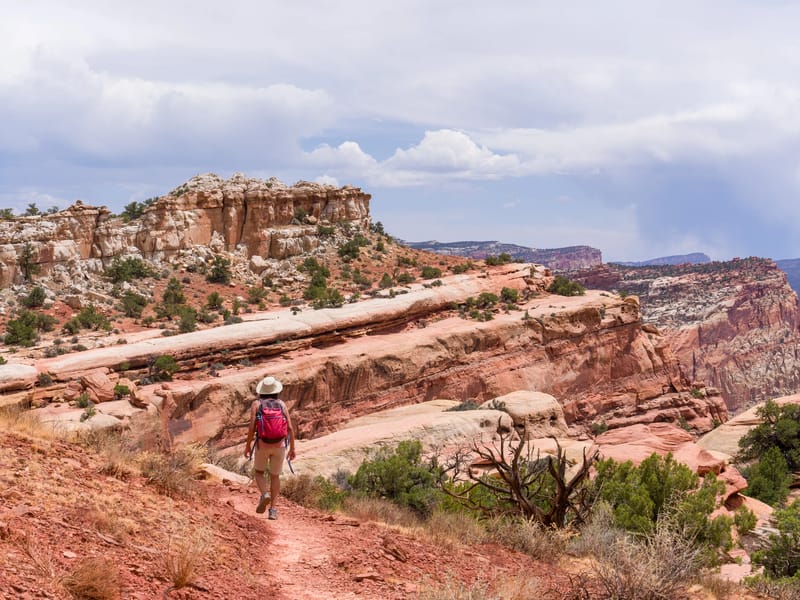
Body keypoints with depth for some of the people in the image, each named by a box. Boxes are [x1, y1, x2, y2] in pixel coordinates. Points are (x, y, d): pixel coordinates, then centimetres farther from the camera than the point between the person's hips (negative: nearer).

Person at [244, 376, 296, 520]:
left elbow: (252, 427, -11)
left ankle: (265, 495, -8)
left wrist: (248, 445, 0)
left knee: (259, 472, 20)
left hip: (262, 445, -2)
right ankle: (272, 509, 5)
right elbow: (290, 427, -2)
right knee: (275, 476, 15)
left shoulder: (256, 404, -3)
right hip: (279, 445, 2)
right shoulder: (281, 404, 4)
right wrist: (292, 448, 5)